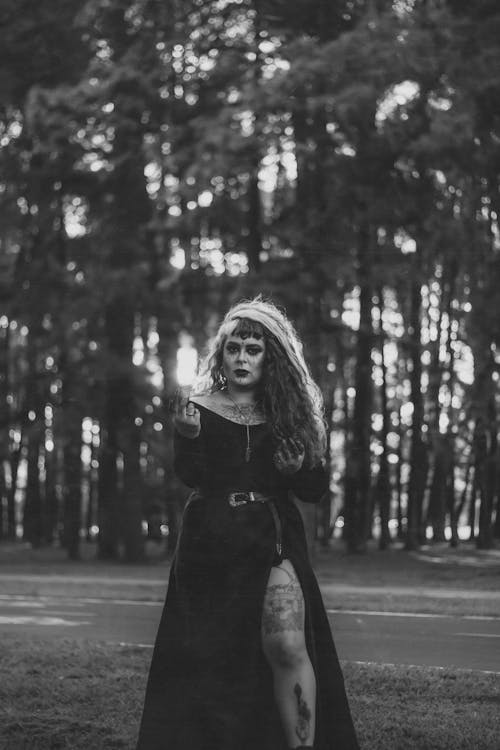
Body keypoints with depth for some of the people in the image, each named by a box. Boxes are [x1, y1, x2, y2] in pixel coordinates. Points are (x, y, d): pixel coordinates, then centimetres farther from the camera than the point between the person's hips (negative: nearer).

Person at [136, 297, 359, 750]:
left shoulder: (291, 415, 9)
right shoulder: (199, 409, 4)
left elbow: (316, 491, 9)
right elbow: (190, 475, -10)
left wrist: (299, 468, -11)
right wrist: (188, 437, -29)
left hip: (274, 539, 0)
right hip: (211, 541, 0)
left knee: (287, 646, -19)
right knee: (208, 657, 3)